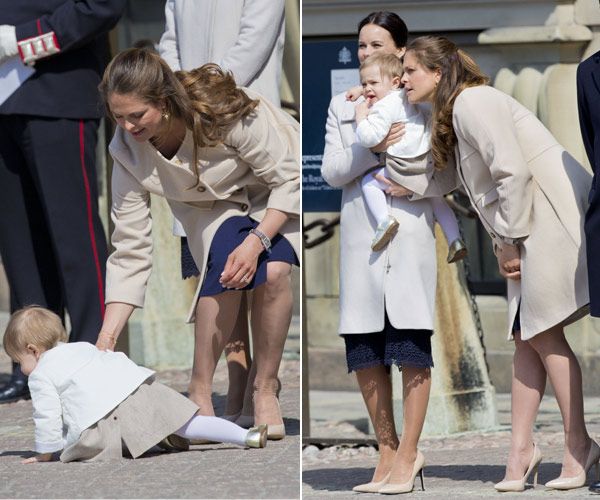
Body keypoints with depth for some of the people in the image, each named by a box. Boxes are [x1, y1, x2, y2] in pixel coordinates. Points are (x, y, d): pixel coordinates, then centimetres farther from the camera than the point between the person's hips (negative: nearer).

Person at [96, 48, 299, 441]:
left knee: (272, 271, -30)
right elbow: (130, 252, -19)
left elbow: (290, 179, -23)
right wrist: (107, 339, -25)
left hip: (275, 198, -2)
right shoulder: (128, 153, -24)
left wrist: (257, 241, -36)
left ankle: (267, 390, -13)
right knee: (225, 267, -30)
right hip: (216, 210, 2)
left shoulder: (224, 112, -35)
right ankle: (201, 392, -19)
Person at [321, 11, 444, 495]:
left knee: (411, 347, -4)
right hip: (361, 235, 4)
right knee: (364, 353, 4)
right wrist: (372, 148, -13)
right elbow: (331, 171, 3)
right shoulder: (343, 106, 14)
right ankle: (388, 452, 15)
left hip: (410, 233, -3)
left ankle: (408, 454, 4)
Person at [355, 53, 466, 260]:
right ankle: (455, 240, 20)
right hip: (429, 163, 8)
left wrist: (361, 117, -8)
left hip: (406, 169, -8)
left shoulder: (383, 108, -15)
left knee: (370, 182, 12)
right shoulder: (404, 96, 12)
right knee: (437, 200, 28)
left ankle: (383, 220, -5)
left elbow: (369, 138, -23)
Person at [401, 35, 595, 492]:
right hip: (525, 227, 10)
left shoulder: (473, 102, -13)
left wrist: (511, 241, -14)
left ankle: (578, 446, -2)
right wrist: (503, 244, 5)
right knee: (526, 337, 7)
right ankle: (521, 450, 8)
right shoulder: (455, 114, 18)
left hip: (551, 217, -10)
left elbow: (513, 171, -21)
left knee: (543, 334, -7)